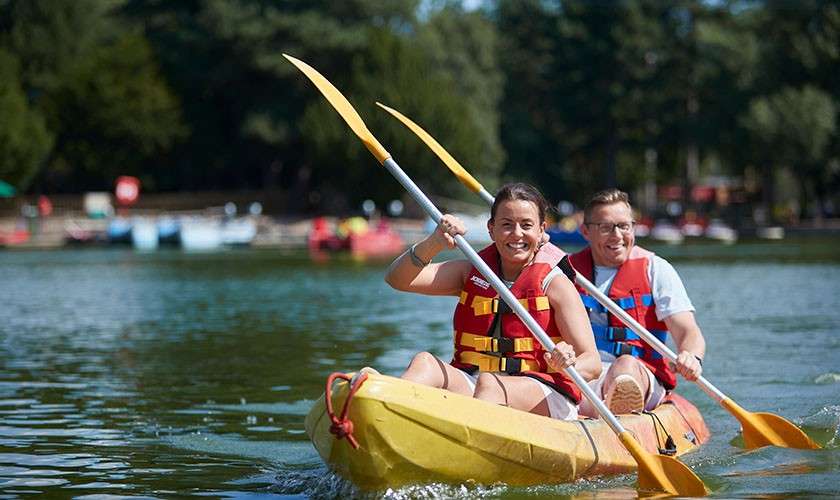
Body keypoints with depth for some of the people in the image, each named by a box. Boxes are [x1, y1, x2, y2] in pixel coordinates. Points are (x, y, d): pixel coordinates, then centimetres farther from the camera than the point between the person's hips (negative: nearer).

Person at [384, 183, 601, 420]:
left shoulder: (555, 283, 3)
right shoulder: (471, 273, 14)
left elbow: (593, 364, -3)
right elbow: (397, 280, 2)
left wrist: (570, 365, -29)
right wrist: (432, 245, -18)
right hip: (469, 386, 3)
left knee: (489, 383, -35)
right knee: (424, 362, -26)